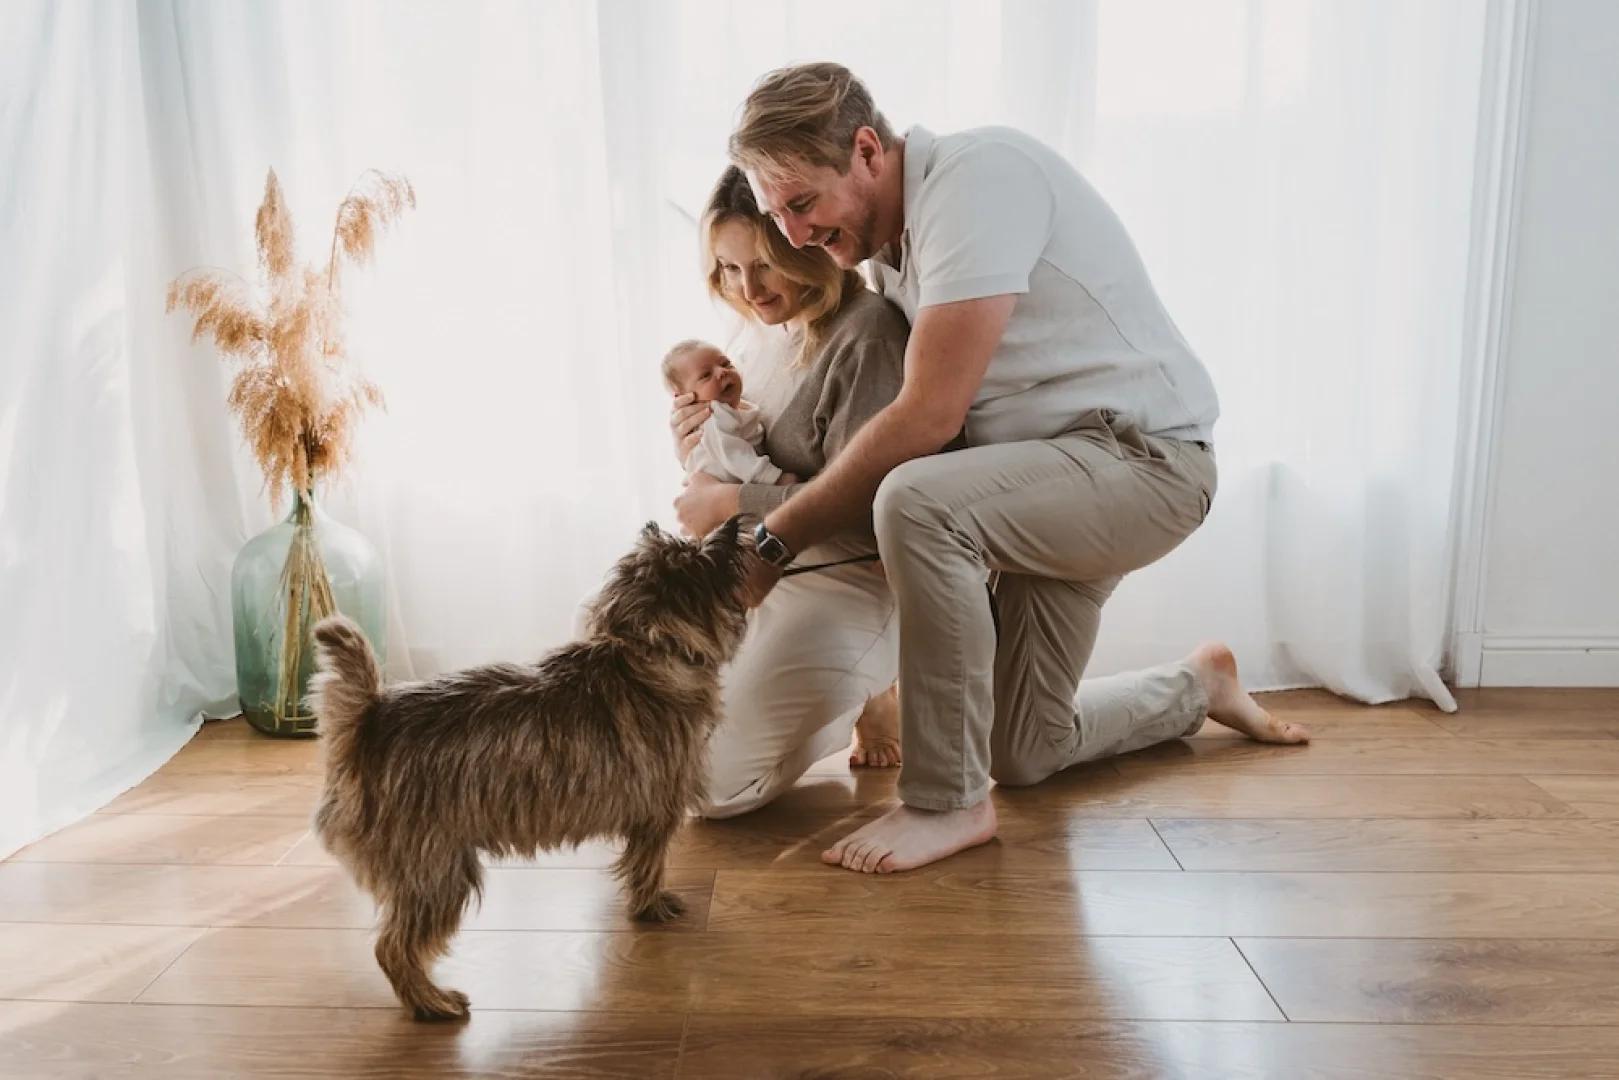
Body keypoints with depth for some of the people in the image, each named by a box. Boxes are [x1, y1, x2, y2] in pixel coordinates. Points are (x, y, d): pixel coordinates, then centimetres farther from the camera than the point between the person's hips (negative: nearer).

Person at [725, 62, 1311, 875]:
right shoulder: (892, 240, 8)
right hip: (1048, 474, 9)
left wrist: (775, 540, -21)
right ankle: (1199, 686, 42)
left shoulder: (977, 174, -20)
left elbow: (928, 417, -27)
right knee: (1024, 755, 15)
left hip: (1144, 457, -9)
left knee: (917, 503, -36)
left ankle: (947, 801, -20)